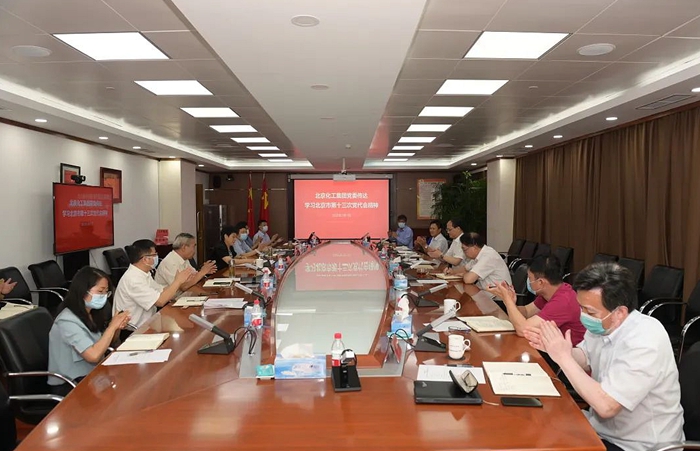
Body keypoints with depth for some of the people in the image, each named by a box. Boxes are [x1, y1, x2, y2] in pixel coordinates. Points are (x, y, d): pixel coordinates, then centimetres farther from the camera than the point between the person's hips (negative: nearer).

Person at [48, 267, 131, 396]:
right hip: (70, 385, -8)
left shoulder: (90, 313, 3)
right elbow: (94, 355, -30)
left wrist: (117, 328, -5)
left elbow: (106, 343, 16)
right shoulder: (68, 321, -21)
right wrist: (112, 326, -20)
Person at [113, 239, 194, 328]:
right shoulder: (133, 279, -23)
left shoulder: (144, 273, 6)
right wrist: (178, 281, -15)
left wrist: (181, 281, -4)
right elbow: (160, 301, -25)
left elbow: (163, 291, 9)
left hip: (146, 323, 8)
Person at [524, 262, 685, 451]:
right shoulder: (602, 324, -7)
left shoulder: (644, 343, -31)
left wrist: (563, 357, -27)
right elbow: (585, 359, 11)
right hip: (604, 427, 7)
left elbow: (605, 405, -34)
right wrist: (554, 348, -9)